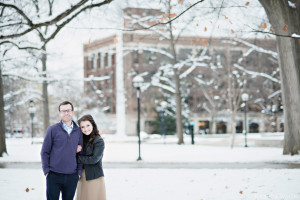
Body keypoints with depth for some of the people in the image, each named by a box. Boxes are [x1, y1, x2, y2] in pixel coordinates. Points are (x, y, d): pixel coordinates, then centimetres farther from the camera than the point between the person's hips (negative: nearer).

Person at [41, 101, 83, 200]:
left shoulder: (78, 131, 7)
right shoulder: (52, 129, -1)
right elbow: (44, 152, 1)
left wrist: (79, 172, 3)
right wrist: (46, 170, -5)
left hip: (72, 177, 2)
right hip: (54, 176, -2)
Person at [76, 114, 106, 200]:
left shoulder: (99, 141, -9)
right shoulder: (82, 140, 10)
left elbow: (94, 159, -16)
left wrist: (77, 158, -9)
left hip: (94, 177, -6)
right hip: (82, 177, 6)